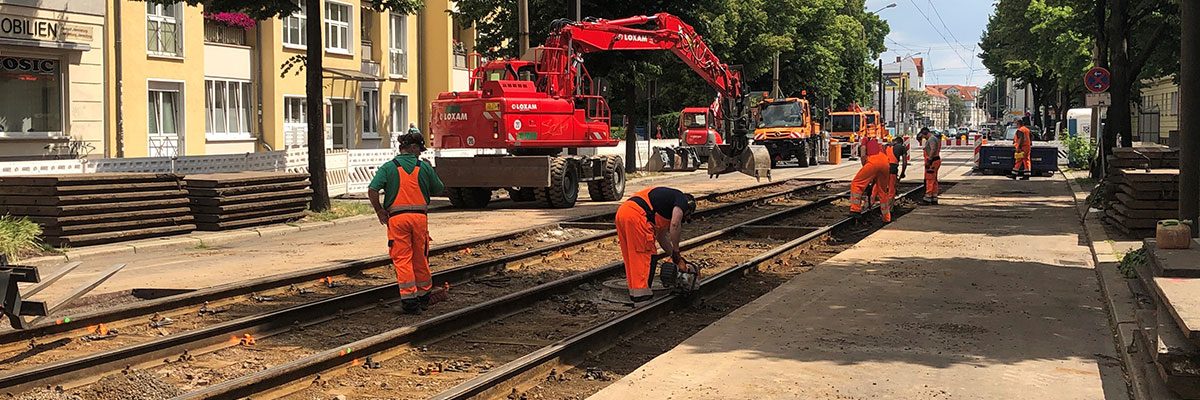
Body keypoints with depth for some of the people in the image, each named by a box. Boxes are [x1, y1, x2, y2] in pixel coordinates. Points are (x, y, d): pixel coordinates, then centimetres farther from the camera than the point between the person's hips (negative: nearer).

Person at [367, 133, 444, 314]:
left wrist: (379, 211, 2)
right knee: (420, 258, 14)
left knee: (402, 259, 0)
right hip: (420, 216, 1)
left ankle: (409, 298, -8)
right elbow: (438, 189, 13)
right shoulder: (424, 167, 4)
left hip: (396, 217, -1)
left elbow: (372, 190, -9)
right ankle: (424, 297, 26)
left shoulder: (388, 167, 1)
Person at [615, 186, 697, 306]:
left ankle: (636, 296, 22)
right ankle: (642, 300, 1)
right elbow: (675, 224, -8)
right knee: (646, 257, 0)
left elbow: (661, 235, 39)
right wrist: (676, 252, 0)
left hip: (621, 212, 9)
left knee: (632, 258, 16)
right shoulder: (682, 199, 10)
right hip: (636, 215, -9)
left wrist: (673, 255, 38)